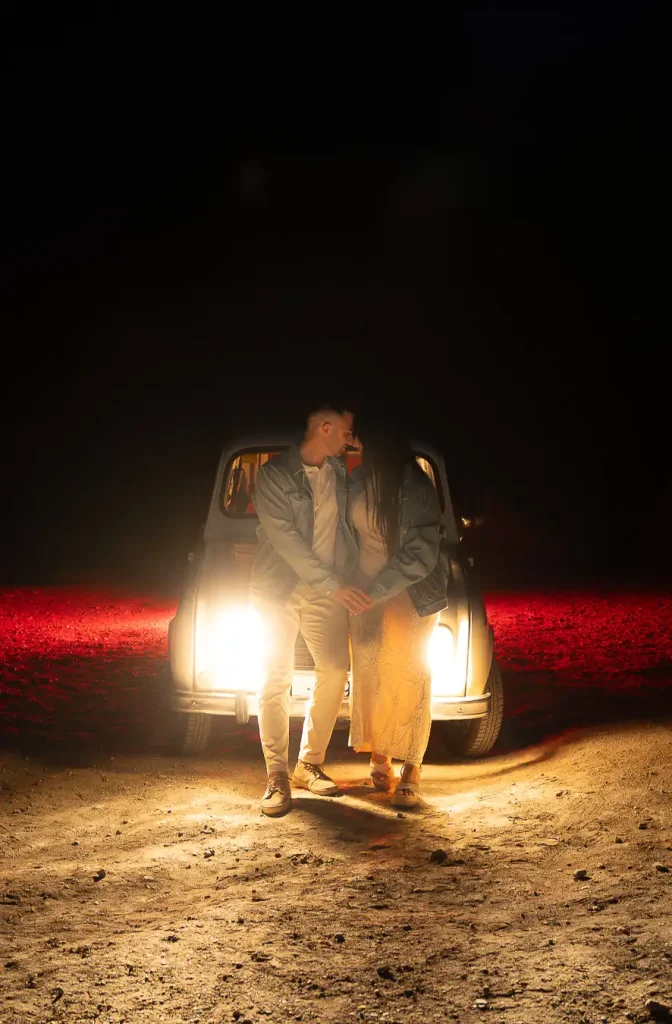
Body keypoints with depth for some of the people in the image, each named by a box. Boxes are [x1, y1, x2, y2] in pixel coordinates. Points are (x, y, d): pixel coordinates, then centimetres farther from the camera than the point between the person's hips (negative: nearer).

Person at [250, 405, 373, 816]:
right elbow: (286, 540, -19)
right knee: (278, 679, -7)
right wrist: (335, 586, -22)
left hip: (328, 591, 5)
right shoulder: (275, 474, -13)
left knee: (336, 671, 2)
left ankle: (310, 764, 15)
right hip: (281, 589, -5)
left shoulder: (339, 473, 5)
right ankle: (278, 777, -3)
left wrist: (353, 577, 3)